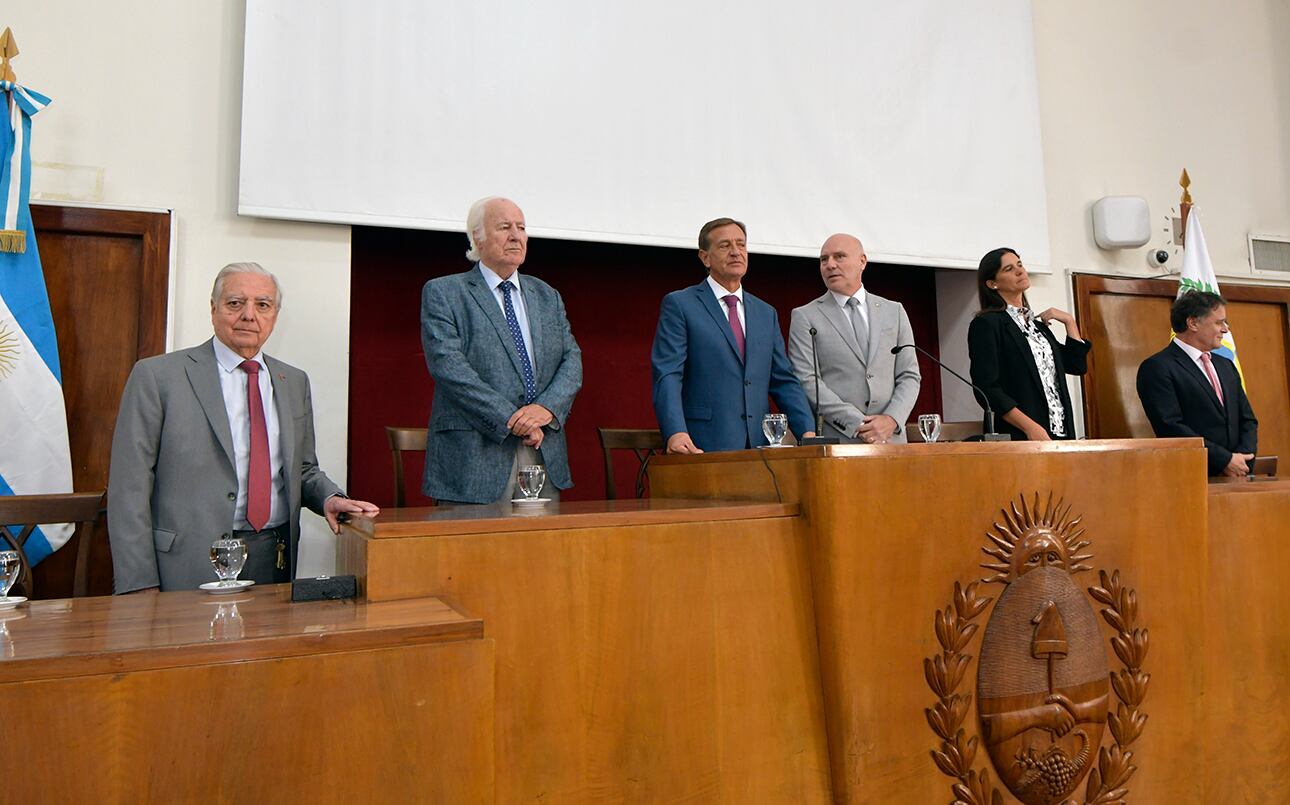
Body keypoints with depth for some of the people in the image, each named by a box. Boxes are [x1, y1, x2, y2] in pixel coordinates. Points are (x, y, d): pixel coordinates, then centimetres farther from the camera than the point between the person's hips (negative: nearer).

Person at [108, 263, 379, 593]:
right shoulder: (156, 376, -3)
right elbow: (130, 488, -6)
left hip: (276, 564, 4)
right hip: (190, 567, -4)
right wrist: (140, 586, -11)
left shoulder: (294, 382, 11)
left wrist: (329, 498, -5)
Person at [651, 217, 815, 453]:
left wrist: (807, 432, 1)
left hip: (759, 444, 5)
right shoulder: (679, 305, 1)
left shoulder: (766, 313, 18)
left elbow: (783, 381, 16)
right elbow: (666, 375, -9)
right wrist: (676, 433, -23)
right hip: (703, 447, -5)